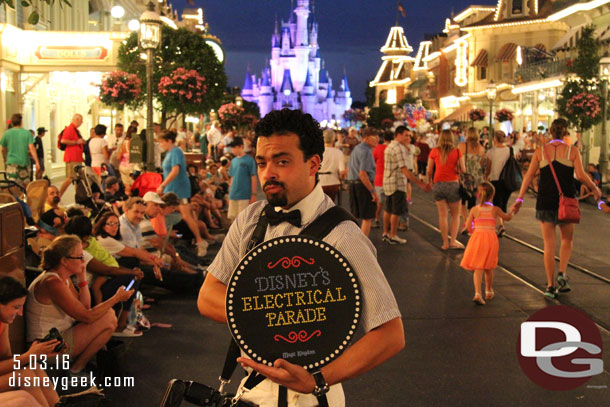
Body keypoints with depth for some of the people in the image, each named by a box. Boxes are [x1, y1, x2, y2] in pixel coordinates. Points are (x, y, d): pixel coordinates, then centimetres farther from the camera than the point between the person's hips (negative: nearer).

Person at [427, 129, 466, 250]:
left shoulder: (434, 151, 0)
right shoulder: (457, 152, -4)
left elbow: (429, 170, 3)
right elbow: (463, 170, -4)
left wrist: (429, 182, 19)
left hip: (438, 184, 2)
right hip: (453, 184, -2)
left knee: (442, 215, 6)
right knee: (455, 215, 11)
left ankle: (445, 243, 7)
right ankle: (453, 241, 1)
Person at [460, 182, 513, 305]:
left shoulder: (474, 210, 0)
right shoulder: (495, 210, 2)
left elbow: (468, 226, -1)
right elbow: (507, 217, 19)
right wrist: (512, 211, 40)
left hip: (477, 238, -1)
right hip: (491, 238, 1)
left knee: (478, 268, -3)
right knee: (488, 268, 17)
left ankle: (478, 293, -18)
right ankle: (489, 292, 34)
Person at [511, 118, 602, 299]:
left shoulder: (540, 151, 4)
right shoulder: (572, 151, -1)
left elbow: (529, 175, -1)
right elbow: (581, 175, -9)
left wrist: (520, 198, 1)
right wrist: (595, 189, 7)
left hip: (545, 202, 1)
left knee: (549, 244, 6)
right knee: (567, 239, 19)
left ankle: (550, 285, 5)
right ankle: (562, 273, -2)